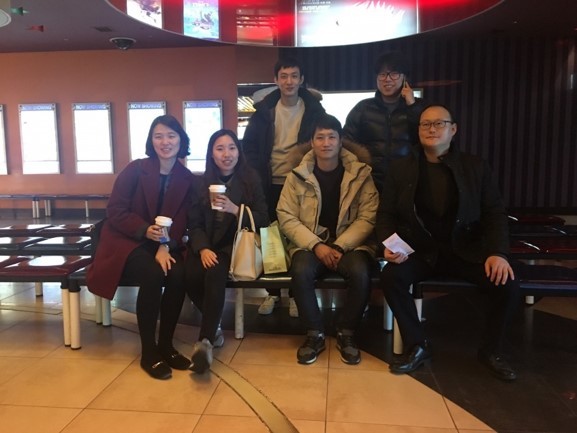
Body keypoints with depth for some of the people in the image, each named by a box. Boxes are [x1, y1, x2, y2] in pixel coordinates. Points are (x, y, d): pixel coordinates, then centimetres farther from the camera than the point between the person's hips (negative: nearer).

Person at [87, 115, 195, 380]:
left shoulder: (187, 179, 3)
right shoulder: (136, 169, -6)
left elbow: (180, 222, -3)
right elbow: (115, 210, -11)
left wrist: (166, 246, -22)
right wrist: (146, 230, -26)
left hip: (163, 245, 3)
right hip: (126, 241, -3)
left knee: (179, 275, -27)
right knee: (152, 275, -32)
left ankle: (166, 345, -6)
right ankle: (148, 353, -14)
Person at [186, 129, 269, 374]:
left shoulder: (250, 180, 3)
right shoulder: (203, 183, 8)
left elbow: (263, 220, -3)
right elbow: (194, 223, 3)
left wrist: (235, 209, -20)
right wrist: (203, 248, -17)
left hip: (235, 244, -2)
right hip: (207, 245, 3)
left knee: (214, 275, -33)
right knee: (191, 276, -28)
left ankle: (205, 341, -28)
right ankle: (214, 327, -4)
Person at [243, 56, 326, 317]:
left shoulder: (314, 109, 0)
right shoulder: (265, 109, 3)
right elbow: (249, 144, 4)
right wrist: (258, 174, -6)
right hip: (271, 184, 2)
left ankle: (296, 293, 16)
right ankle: (273, 292, 19)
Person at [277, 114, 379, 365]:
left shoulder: (361, 174, 1)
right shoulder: (297, 176, 2)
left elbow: (368, 217, -5)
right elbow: (286, 217, -3)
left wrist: (339, 246, -17)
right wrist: (317, 246, -16)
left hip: (351, 244, 0)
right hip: (310, 244, 1)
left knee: (360, 273, -31)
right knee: (300, 271, -31)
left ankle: (346, 335, -5)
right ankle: (315, 334, -9)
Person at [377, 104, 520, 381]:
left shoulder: (475, 167, 6)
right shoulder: (401, 169, 4)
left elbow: (495, 213, 3)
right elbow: (386, 215, 4)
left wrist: (498, 252, -14)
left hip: (466, 251, 1)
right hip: (419, 251, 0)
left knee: (507, 283, -22)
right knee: (391, 276, -29)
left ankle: (492, 351, 7)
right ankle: (417, 346, -5)